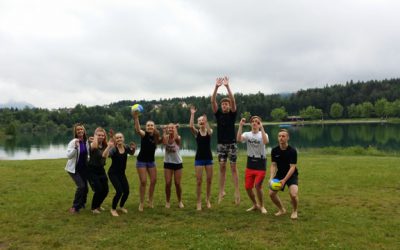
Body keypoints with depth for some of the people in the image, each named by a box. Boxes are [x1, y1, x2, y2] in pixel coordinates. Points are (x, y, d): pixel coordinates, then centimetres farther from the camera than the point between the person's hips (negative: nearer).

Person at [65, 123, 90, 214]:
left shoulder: (86, 141, 0)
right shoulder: (73, 142, -18)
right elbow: (68, 156, -25)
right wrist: (75, 147, -36)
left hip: (83, 168, 6)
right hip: (74, 168, -6)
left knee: (85, 187, 7)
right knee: (81, 186, -18)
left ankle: (81, 204, 33)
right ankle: (75, 206, 0)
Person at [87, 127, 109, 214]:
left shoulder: (105, 146, 2)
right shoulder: (92, 145, -18)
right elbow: (94, 146, -40)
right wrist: (95, 136, -23)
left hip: (101, 170, 6)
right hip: (92, 171, -6)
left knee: (105, 190, 7)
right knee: (98, 190, -11)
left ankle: (98, 205, 33)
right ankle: (93, 208, 14)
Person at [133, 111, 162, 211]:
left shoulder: (156, 137, 0)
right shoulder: (144, 134, -14)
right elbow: (138, 130, -34)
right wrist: (136, 118, -50)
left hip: (151, 161, 5)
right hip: (141, 161, -4)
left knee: (153, 181, 3)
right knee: (143, 182, -7)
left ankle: (150, 200, 22)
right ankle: (141, 203, 6)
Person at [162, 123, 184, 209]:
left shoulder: (178, 138, -8)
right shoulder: (166, 138, -3)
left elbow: (176, 138, -33)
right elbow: (164, 142, -26)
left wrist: (175, 128, -26)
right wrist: (165, 132, -20)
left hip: (177, 162, -1)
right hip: (168, 163, 1)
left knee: (177, 183, 3)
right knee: (168, 183, -1)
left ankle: (180, 201, 20)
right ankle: (167, 201, 15)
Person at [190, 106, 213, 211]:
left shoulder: (209, 131, 1)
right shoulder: (196, 132, 0)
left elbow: (209, 131, -24)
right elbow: (191, 126, -20)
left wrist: (206, 121, -31)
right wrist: (192, 114, -20)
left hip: (208, 158, 1)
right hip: (199, 158, -1)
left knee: (209, 180, 6)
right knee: (199, 181, -2)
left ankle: (208, 200, 23)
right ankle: (199, 202, 9)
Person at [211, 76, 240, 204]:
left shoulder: (232, 114, -1)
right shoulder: (218, 114, 4)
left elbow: (233, 100, -16)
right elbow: (212, 101, -8)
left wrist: (227, 86, -24)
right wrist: (216, 87, -19)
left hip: (232, 144, -2)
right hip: (221, 144, 2)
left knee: (233, 168, 1)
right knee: (222, 168, 5)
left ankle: (237, 192, 3)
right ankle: (221, 191, 12)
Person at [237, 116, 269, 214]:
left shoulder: (263, 134, -5)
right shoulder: (247, 134, 1)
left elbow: (265, 141, -30)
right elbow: (238, 139, -21)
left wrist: (261, 128, -30)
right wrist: (240, 126, -25)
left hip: (260, 163, -3)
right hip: (250, 163, 3)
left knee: (258, 186, -11)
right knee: (248, 187, 5)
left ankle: (261, 206, 14)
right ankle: (255, 205, 30)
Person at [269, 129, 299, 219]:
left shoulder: (292, 151, -18)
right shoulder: (274, 150, -7)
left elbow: (292, 167, -21)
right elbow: (273, 165, -5)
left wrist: (284, 180, -31)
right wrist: (271, 177, -22)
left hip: (291, 175, -4)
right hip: (280, 174, 4)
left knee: (293, 194, -24)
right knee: (271, 193, -4)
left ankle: (294, 211, 8)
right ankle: (282, 209, 22)